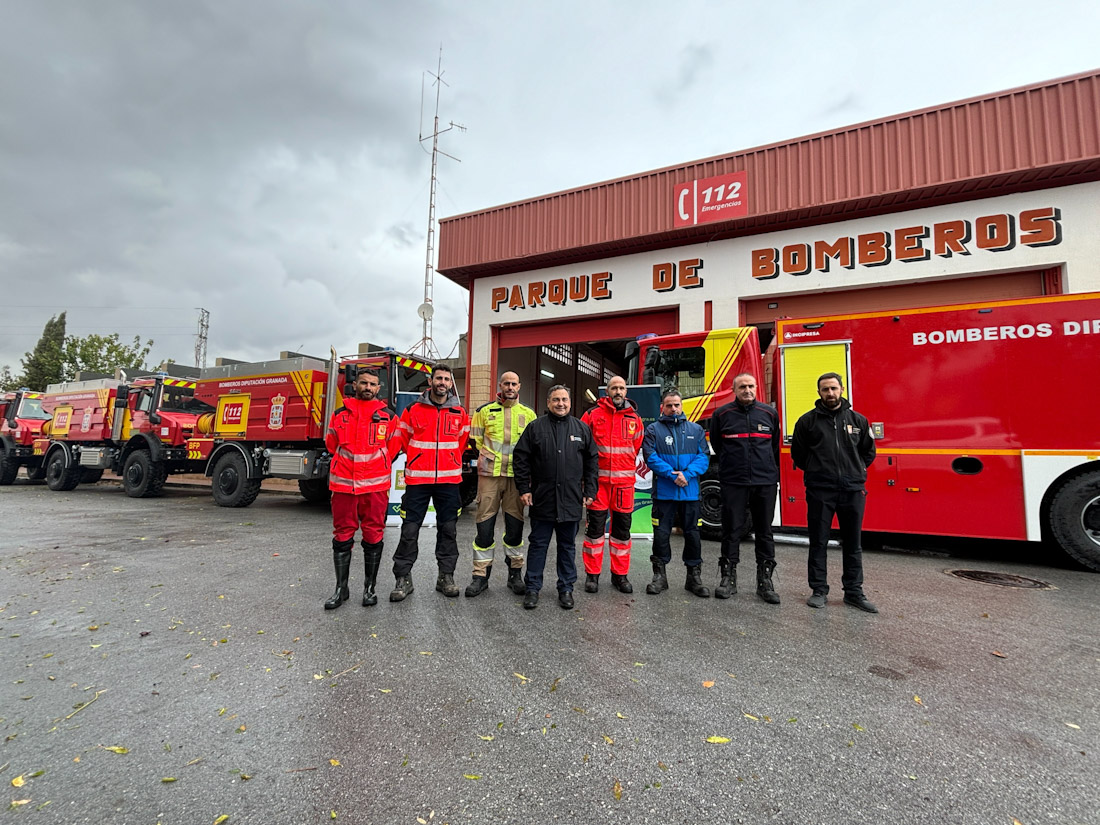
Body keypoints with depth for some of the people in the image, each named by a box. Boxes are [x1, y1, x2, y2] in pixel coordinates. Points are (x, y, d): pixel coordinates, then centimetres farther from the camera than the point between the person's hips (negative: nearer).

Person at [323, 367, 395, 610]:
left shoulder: (387, 416, 2)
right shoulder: (340, 414, 5)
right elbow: (331, 443, 19)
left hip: (376, 484, -1)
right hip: (343, 483, 1)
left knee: (373, 535, 5)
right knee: (342, 536, 7)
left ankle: (370, 588, 19)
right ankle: (341, 589, 20)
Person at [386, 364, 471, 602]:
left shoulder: (459, 413, 6)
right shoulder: (413, 410, 1)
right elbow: (398, 438, 0)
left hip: (449, 480, 2)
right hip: (417, 479, -2)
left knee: (448, 529, 9)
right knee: (409, 529, 1)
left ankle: (446, 576, 22)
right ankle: (403, 579, 14)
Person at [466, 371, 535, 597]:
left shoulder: (528, 414, 9)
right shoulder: (484, 410, 6)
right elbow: (475, 439, 10)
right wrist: (484, 457, 1)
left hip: (517, 476, 1)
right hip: (489, 475, -1)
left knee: (515, 525, 7)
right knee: (485, 524, 0)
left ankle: (515, 573, 21)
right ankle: (481, 575, 11)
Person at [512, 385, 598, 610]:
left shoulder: (582, 429, 7)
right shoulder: (536, 427, 1)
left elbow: (592, 461, 9)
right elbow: (521, 458, 1)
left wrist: (589, 491, 3)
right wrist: (523, 488, -4)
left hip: (571, 501, 2)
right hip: (542, 499, -1)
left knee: (567, 546, 12)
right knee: (537, 545, 8)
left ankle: (566, 588, 25)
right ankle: (532, 588, 20)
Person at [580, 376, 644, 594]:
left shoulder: (634, 418, 8)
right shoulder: (593, 414, -1)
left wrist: (625, 465, 12)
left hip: (624, 481, 3)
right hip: (598, 479, -2)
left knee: (622, 527, 9)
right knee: (595, 525, 2)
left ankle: (620, 574, 22)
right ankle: (592, 574, 15)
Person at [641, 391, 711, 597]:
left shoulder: (696, 430, 9)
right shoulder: (653, 430, 2)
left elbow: (704, 456, 1)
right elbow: (651, 457, -8)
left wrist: (687, 474, -15)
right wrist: (672, 474, -18)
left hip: (690, 492, 2)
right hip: (663, 492, -2)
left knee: (692, 534, 8)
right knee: (661, 534, 4)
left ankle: (694, 577, 21)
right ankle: (659, 575, 18)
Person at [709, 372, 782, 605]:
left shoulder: (769, 413, 7)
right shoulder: (722, 414, 1)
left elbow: (775, 446, 18)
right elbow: (716, 445, 14)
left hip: (765, 482, 2)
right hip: (733, 483, -2)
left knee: (764, 532, 7)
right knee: (732, 531, 3)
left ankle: (765, 581, 17)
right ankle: (728, 577, 14)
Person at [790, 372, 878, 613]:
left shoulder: (858, 420, 7)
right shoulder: (808, 421, 1)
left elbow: (869, 452, 17)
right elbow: (798, 453, 9)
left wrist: (854, 471, 11)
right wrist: (816, 472, 8)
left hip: (853, 490, 2)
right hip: (820, 491, -2)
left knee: (853, 544, 10)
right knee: (818, 543, 5)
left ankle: (854, 592, 21)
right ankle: (819, 590, 15)